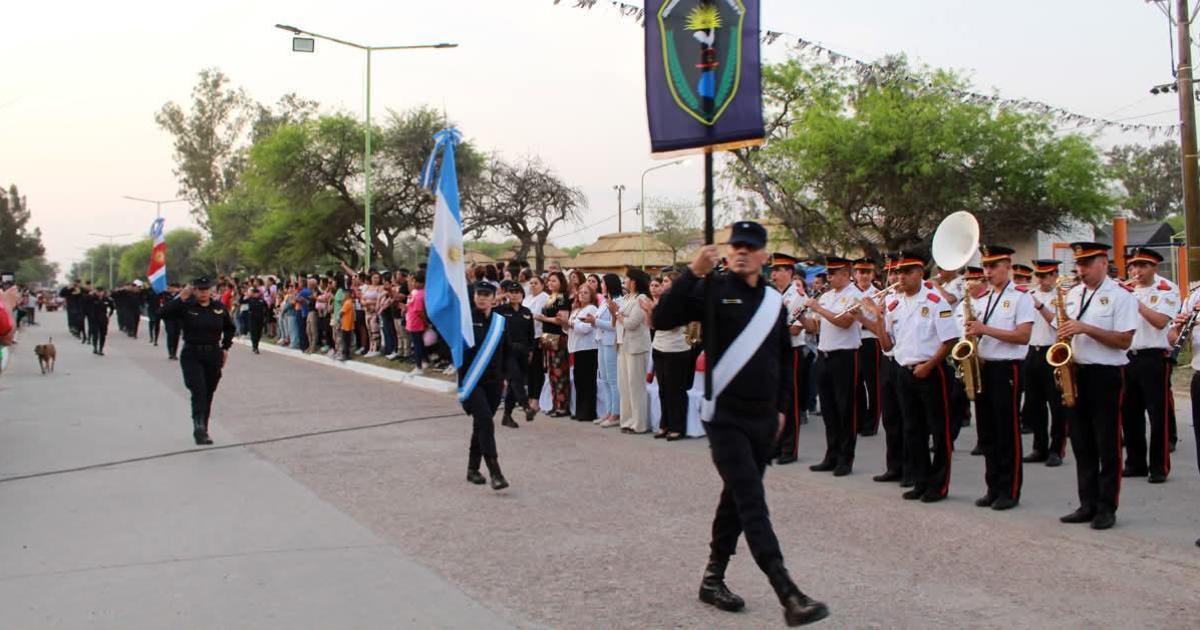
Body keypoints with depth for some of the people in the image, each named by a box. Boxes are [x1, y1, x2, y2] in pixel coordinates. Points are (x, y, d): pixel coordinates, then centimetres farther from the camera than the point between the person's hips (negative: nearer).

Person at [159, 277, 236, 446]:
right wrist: (180, 298, -23)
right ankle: (199, 427, -25)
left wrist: (226, 347, 13)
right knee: (199, 391, -18)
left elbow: (230, 327, 20)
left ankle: (202, 430, 21)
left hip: (214, 356, 3)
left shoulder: (219, 308, 5)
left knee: (208, 394, 9)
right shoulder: (186, 307, -3)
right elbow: (165, 313, -18)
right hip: (191, 356, -3)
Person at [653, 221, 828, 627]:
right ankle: (789, 596, -15)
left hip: (763, 419, 6)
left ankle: (713, 578, 28)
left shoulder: (774, 301, 10)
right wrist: (693, 272, -26)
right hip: (725, 417, -6)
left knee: (737, 498, 14)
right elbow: (662, 319, -19)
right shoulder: (714, 290, -6)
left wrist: (781, 407, 15)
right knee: (752, 503, -11)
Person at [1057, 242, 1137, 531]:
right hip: (1075, 373, 6)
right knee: (1082, 444, 10)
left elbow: (1124, 340, -14)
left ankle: (1106, 508, 9)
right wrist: (1064, 335, 0)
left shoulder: (1120, 296, -7)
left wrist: (1086, 328, -21)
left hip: (1106, 376, -6)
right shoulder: (1072, 294, 13)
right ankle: (1087, 504, 19)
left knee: (1107, 445, 1)